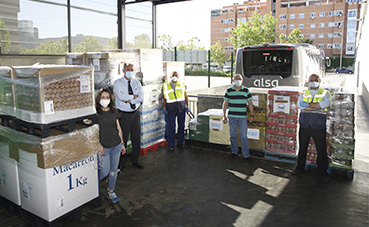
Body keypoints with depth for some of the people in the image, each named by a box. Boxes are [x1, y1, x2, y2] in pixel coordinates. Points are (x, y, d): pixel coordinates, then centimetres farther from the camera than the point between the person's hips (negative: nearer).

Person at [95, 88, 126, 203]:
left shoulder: (114, 112, 4)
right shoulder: (95, 113, -10)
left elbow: (118, 128, 9)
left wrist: (122, 143, 10)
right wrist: (99, 145, -13)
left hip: (116, 146, 4)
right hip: (104, 147, -4)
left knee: (114, 170, 12)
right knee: (104, 171, 1)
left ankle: (111, 191, 31)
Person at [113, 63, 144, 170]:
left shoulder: (137, 83, 8)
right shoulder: (118, 83, -4)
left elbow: (141, 98, -5)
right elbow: (120, 96, -21)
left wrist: (128, 99, -16)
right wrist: (134, 96, -12)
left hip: (135, 113, 4)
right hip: (123, 115, -4)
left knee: (136, 138, 10)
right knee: (123, 139, 3)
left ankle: (135, 161, 26)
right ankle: (121, 163, 18)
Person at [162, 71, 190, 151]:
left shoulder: (182, 84, 12)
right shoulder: (166, 85, 8)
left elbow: (186, 96, 12)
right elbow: (164, 98, 9)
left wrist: (187, 106, 5)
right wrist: (164, 108, 0)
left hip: (181, 108, 2)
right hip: (171, 109, -2)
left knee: (181, 126, 9)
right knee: (171, 127, -1)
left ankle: (180, 143, 24)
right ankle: (171, 145, 9)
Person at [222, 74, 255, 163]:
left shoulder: (246, 90, 3)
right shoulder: (229, 91, 4)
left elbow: (250, 103, 5)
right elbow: (225, 103, 5)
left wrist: (252, 115, 1)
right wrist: (224, 115, 0)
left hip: (242, 117, -1)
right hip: (231, 116, 1)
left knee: (244, 136, 0)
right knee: (233, 135, 9)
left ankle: (246, 155, 6)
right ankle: (234, 152, 23)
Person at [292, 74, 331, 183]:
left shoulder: (325, 93, 7)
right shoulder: (304, 93, 12)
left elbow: (325, 103, -14)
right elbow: (299, 104, -7)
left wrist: (308, 105, -10)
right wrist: (316, 107, -12)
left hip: (319, 126, -2)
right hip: (305, 125, 2)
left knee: (321, 149, 1)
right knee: (302, 148, 12)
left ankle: (322, 172, 14)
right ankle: (300, 167, 28)